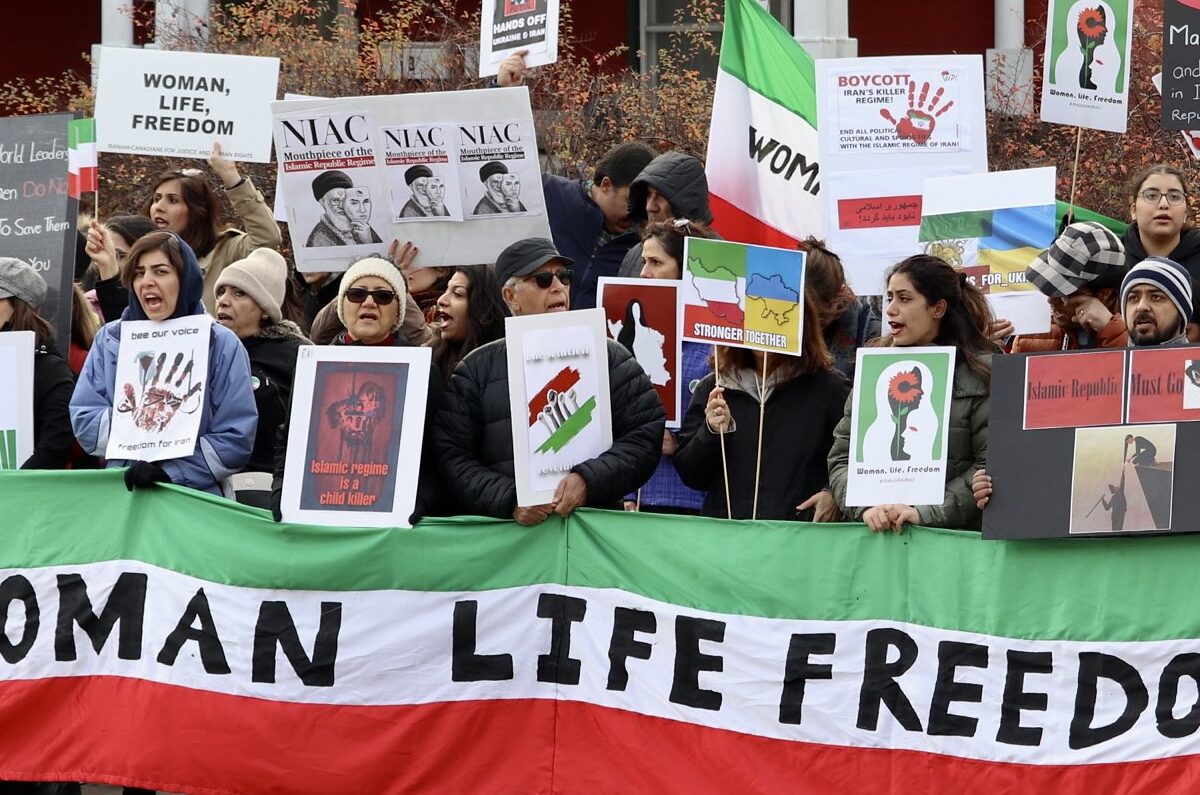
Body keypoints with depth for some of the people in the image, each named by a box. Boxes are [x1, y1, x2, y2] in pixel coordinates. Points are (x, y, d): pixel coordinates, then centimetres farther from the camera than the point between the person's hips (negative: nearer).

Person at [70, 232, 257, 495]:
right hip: (120, 493, 3)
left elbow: (237, 439, -2)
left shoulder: (221, 344, 4)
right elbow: (83, 421, 6)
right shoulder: (109, 339, 13)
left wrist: (171, 472, -12)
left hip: (197, 495, -3)